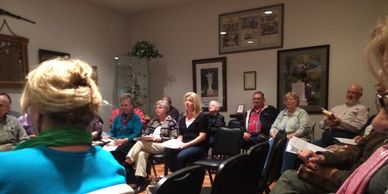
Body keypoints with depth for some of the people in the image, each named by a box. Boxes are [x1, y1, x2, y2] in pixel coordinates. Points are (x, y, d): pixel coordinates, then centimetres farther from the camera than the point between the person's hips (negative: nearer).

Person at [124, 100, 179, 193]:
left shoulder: (172, 122, 5)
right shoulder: (153, 121, 23)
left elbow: (173, 139, -3)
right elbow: (145, 134, 20)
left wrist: (159, 138, -14)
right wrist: (147, 137, -4)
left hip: (163, 146, -4)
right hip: (148, 145, 5)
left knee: (140, 143, -30)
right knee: (141, 153, -32)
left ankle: (127, 163, -26)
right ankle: (140, 182, -35)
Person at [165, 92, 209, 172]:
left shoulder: (202, 116, 0)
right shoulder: (182, 118, 20)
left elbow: (202, 136, -8)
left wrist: (187, 144, -17)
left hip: (198, 146, -5)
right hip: (184, 145, 5)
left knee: (181, 156, -34)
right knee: (168, 152, -26)